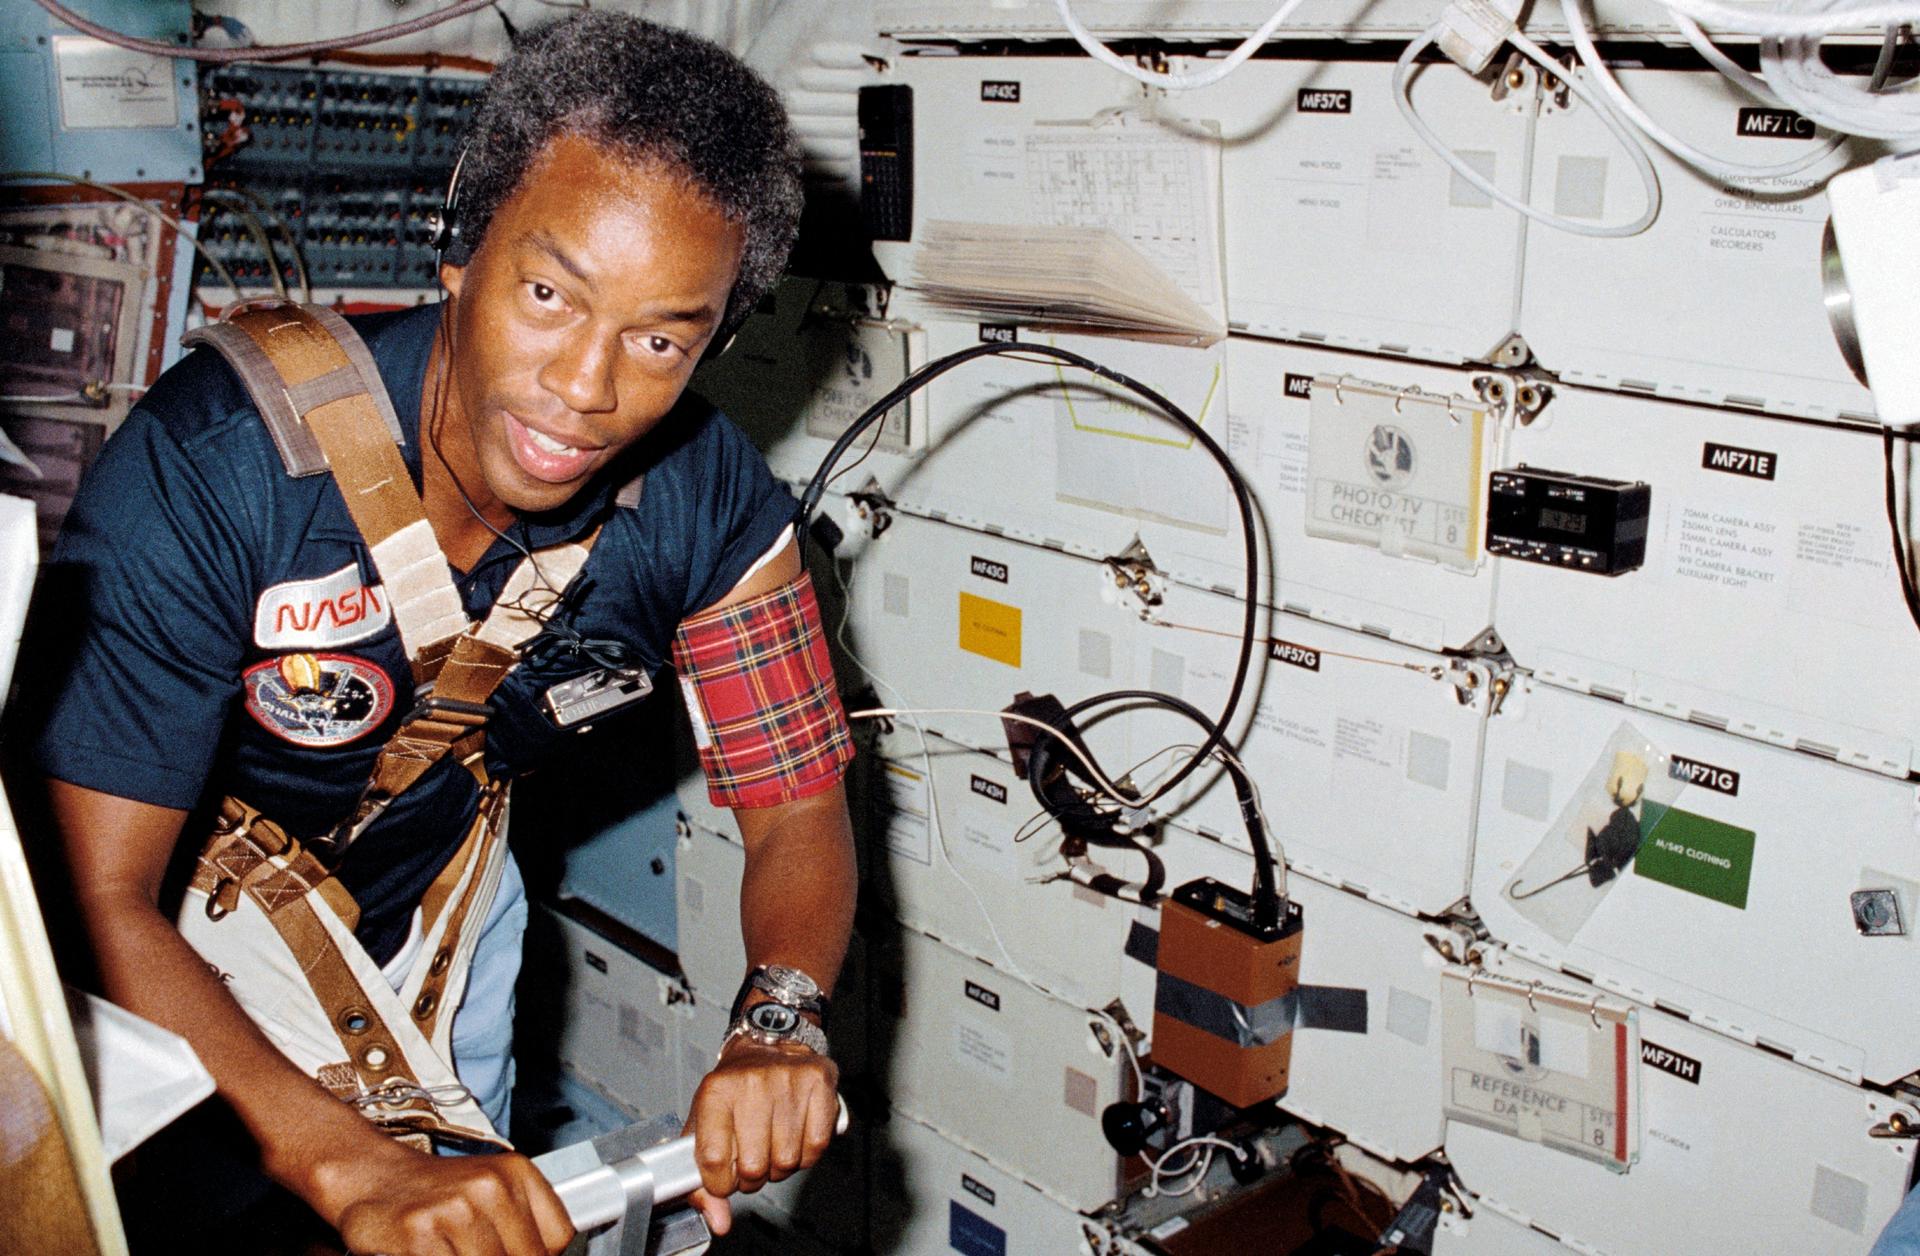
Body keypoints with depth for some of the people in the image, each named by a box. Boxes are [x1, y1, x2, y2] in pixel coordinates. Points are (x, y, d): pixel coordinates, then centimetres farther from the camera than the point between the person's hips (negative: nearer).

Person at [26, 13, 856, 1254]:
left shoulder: (710, 500, -22)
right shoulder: (216, 464, -35)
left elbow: (799, 807, -14)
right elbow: (96, 902, -35)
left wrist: (778, 1025, -34)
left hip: (444, 896, 4)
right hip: (184, 932, -3)